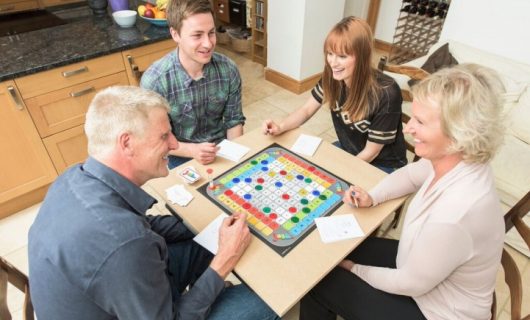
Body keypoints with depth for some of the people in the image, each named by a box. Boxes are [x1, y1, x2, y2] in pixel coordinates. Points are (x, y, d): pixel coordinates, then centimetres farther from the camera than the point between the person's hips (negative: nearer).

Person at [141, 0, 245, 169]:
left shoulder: (228, 69, -11)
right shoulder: (154, 81, -21)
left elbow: (234, 120, 1)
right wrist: (192, 150, -27)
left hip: (221, 149, 3)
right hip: (181, 157, -2)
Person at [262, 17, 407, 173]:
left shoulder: (386, 93, -31)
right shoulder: (331, 76, -16)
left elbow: (371, 152, -21)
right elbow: (307, 110, -4)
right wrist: (280, 127, -22)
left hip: (382, 165, -5)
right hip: (346, 149, 5)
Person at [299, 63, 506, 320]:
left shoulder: (452, 215, -40)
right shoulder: (457, 160, -17)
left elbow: (409, 284, -25)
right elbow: (410, 175, 6)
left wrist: (355, 269, -10)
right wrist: (371, 197, -10)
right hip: (421, 264, 7)